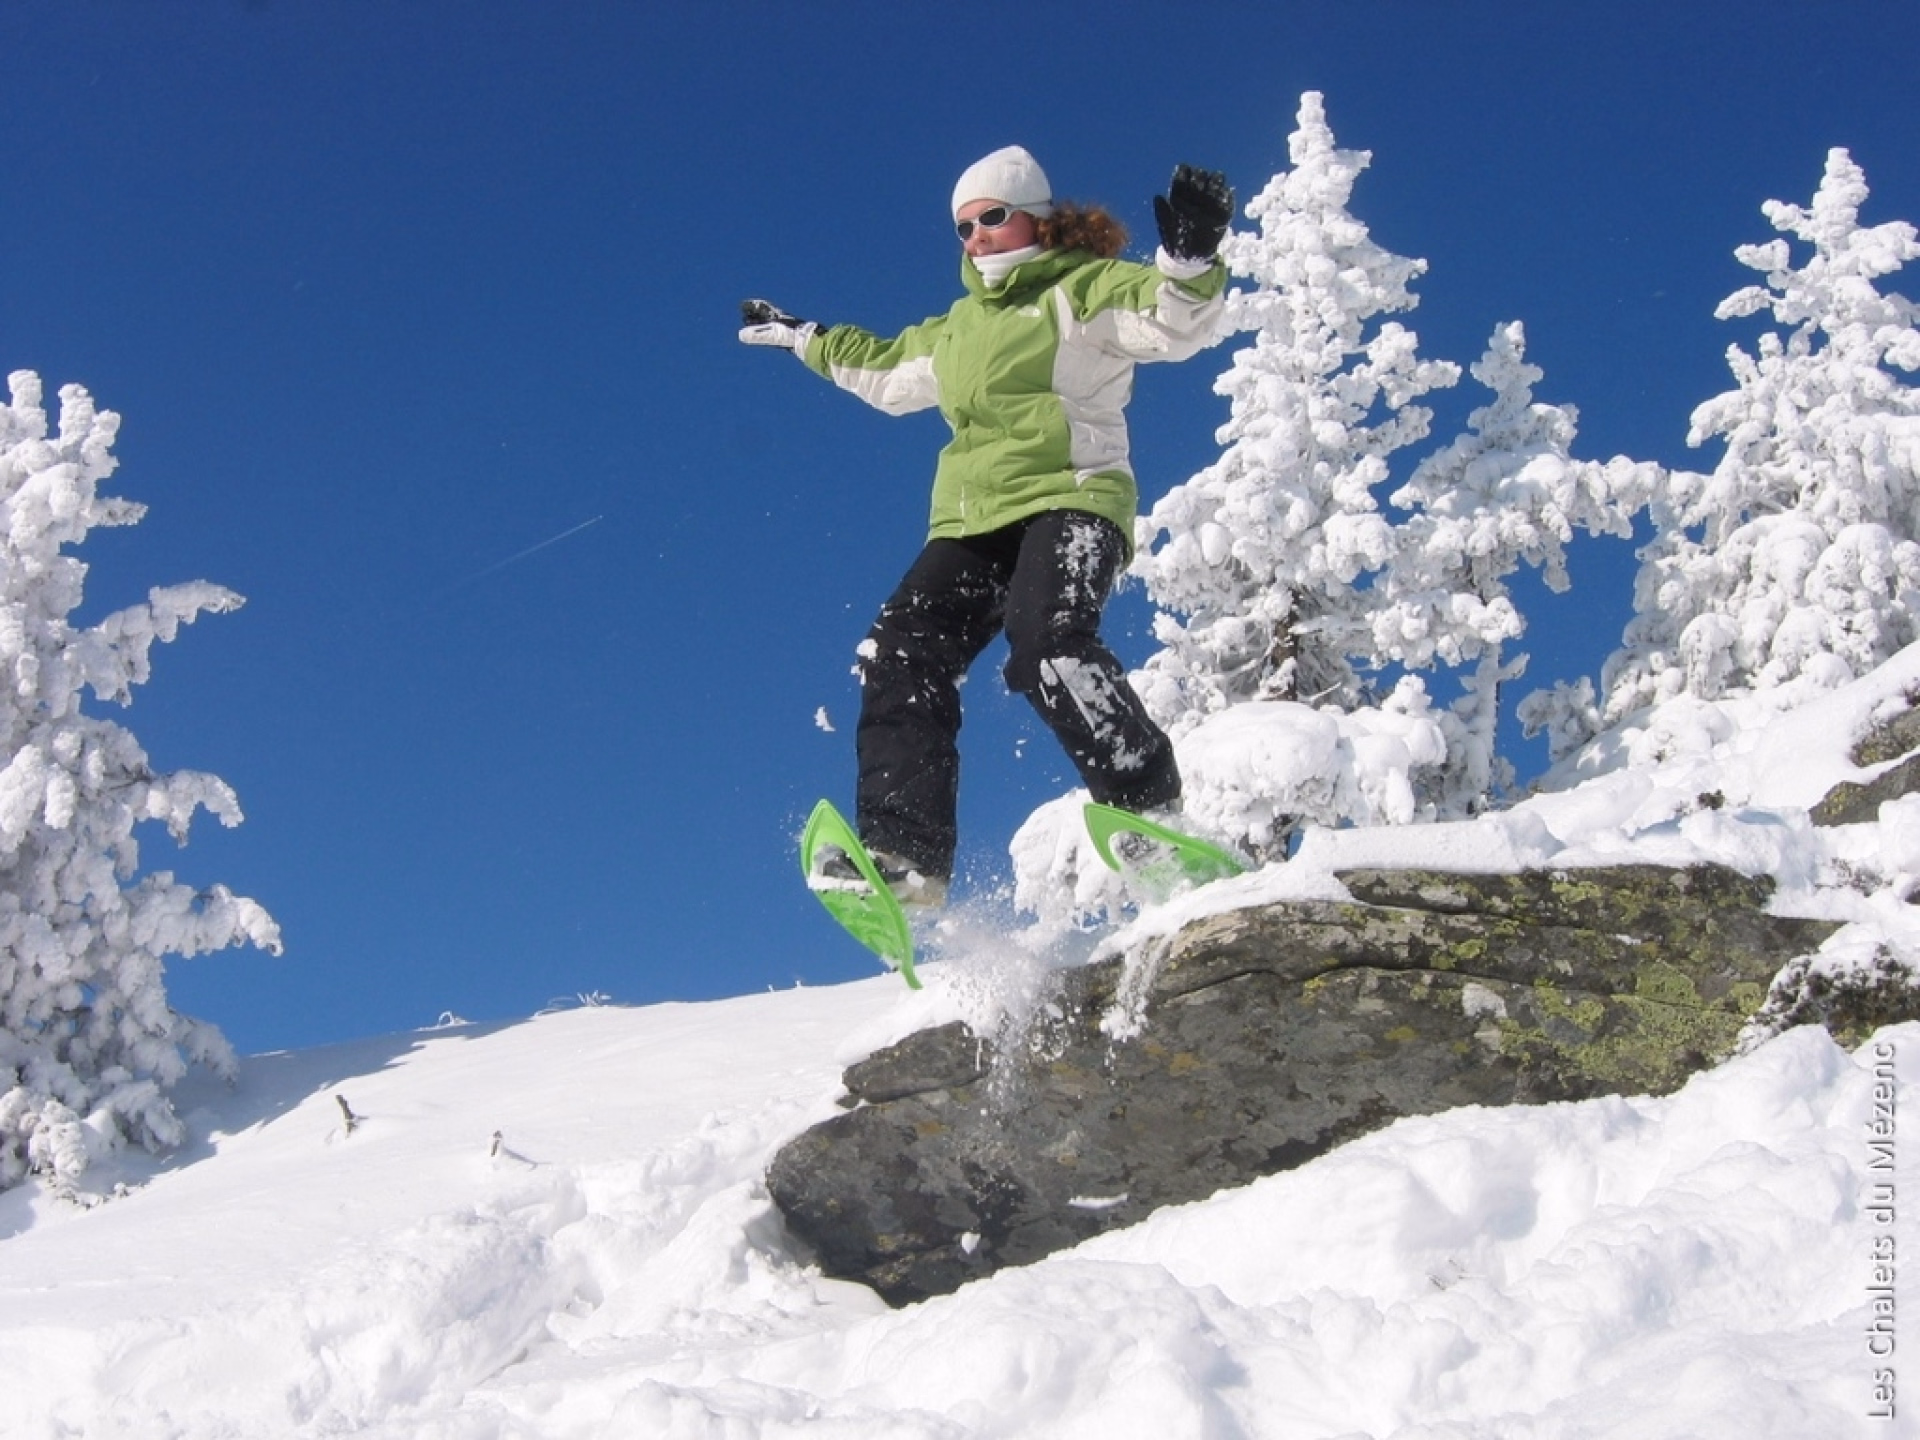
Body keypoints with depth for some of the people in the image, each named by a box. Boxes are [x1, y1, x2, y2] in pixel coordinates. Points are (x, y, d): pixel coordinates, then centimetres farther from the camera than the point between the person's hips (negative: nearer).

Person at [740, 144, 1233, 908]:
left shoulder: (1082, 289, 6)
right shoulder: (957, 329, 28)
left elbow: (1172, 325, -10)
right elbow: (887, 371, 45)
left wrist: (1191, 263, -30)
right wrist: (805, 338, 51)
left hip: (1066, 501, -7)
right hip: (970, 524, 7)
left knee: (1046, 642, -33)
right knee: (899, 658, -10)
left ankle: (1150, 811, -33)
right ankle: (904, 852, -14)